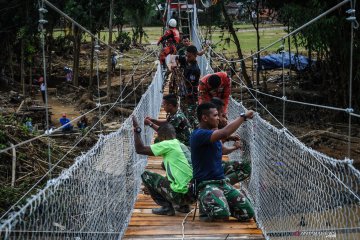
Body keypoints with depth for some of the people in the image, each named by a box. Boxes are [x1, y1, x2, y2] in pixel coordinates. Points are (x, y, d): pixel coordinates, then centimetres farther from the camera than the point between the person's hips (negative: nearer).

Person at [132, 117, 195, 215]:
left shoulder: (167, 144, -7)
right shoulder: (181, 145, 17)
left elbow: (140, 149, -7)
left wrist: (137, 129, 3)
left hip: (181, 194, -8)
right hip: (194, 193, 8)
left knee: (146, 175, 6)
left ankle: (166, 207, 4)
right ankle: (183, 206, 20)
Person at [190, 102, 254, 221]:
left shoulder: (213, 133, 14)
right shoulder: (198, 134, -16)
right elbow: (224, 133, -30)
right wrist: (243, 116, -21)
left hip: (222, 181, 8)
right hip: (206, 184, -8)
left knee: (248, 213, -4)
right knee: (222, 213, -34)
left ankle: (216, 203, 18)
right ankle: (205, 207, 0)